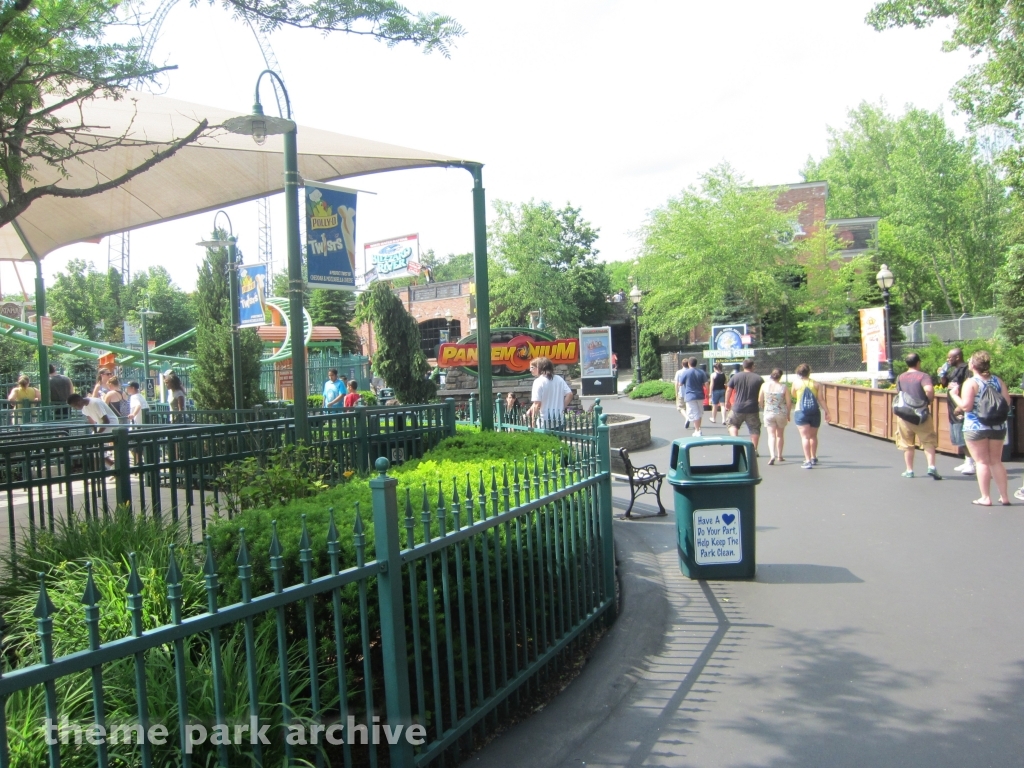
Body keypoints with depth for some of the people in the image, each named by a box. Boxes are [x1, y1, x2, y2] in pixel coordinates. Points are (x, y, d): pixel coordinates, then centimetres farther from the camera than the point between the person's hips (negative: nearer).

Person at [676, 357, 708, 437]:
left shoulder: (685, 372, -9)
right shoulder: (701, 372, 2)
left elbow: (680, 384, -4)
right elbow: (706, 383, 1)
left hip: (690, 396, -5)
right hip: (700, 395, 5)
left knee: (694, 414, -3)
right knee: (699, 413, 17)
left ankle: (697, 431, -5)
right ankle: (697, 429, 26)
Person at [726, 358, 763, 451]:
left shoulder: (736, 377, 0)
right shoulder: (759, 379, -1)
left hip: (738, 409, 0)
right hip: (752, 409, 0)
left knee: (731, 423, 21)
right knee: (755, 429, 11)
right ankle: (754, 449, 8)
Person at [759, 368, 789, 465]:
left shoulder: (765, 385, -6)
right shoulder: (784, 387, -8)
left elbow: (760, 400, 0)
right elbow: (788, 402, -5)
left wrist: (764, 409, 18)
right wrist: (788, 415, 10)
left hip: (769, 413, 0)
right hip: (781, 413, 0)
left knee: (771, 435, 0)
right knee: (780, 434, 18)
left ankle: (772, 456, -20)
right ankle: (779, 456, 27)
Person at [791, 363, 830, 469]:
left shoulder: (796, 383, -1)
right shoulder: (815, 384, 4)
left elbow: (793, 395, 15)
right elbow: (821, 399, 1)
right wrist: (826, 411, 3)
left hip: (801, 412, -3)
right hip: (815, 412, 3)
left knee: (805, 437, -5)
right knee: (813, 436, 19)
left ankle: (808, 461, -13)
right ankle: (813, 458, 34)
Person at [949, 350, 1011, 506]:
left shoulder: (971, 383, -12)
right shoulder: (997, 381, 3)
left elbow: (966, 406, -18)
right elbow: (1007, 403, 2)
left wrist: (954, 394, -4)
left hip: (976, 427, -5)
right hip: (998, 427, 5)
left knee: (982, 462, 2)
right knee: (996, 462, 15)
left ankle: (985, 498, 3)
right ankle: (1004, 496, 17)